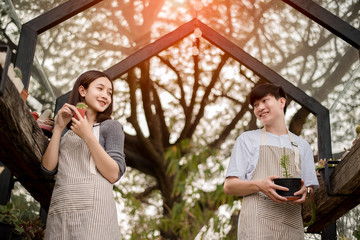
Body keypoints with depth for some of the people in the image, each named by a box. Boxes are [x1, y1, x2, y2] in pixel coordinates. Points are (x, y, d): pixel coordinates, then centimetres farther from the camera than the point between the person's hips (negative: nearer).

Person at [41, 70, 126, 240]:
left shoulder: (111, 126, 7)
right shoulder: (66, 129, 19)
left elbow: (114, 175, -5)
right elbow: (49, 168, 7)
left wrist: (88, 136, -10)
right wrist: (58, 128, 2)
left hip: (93, 208, -3)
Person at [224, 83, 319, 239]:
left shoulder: (301, 145, 20)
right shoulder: (247, 140, 12)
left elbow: (310, 187, 19)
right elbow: (229, 186, 5)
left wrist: (306, 192, -6)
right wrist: (259, 185, -14)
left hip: (292, 226, 2)